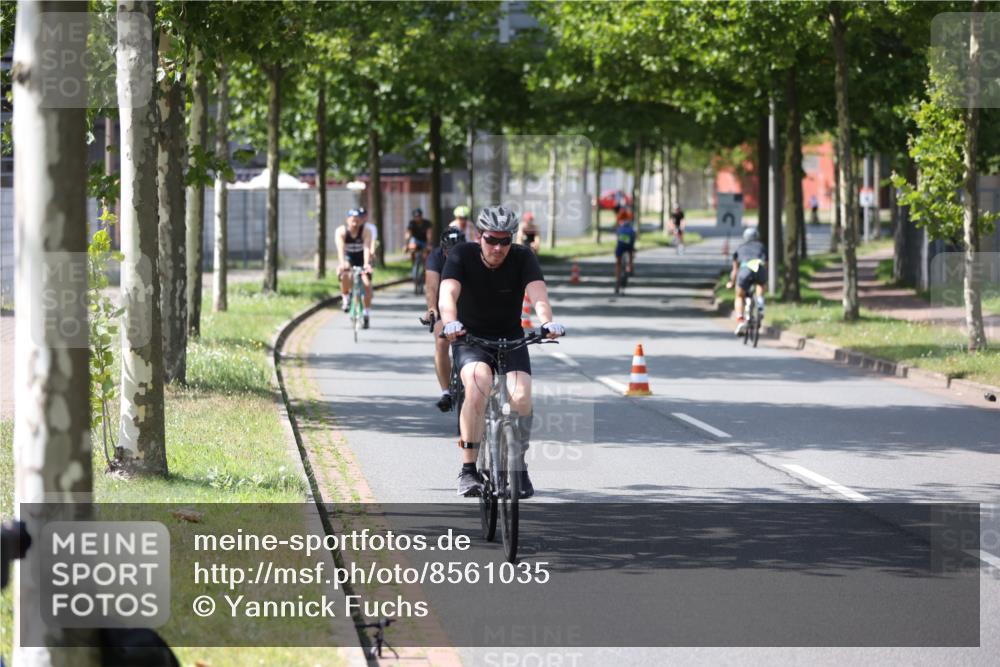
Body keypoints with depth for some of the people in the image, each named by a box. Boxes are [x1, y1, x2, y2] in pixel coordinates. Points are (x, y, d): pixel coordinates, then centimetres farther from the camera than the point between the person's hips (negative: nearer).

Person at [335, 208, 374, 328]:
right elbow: (340, 248, -33)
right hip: (348, 257, 0)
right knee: (344, 275, -32)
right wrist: (342, 263, -49)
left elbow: (367, 248, -32)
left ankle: (366, 312, 1)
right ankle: (345, 297, -6)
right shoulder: (341, 231, -20)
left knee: (367, 283, -15)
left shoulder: (366, 231, -21)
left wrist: (366, 264, -48)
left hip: (361, 258, 0)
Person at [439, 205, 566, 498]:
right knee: (478, 385, -32)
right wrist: (450, 323, -50)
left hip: (511, 339, 2)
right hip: (471, 339, -1)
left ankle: (519, 468, 3)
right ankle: (468, 469, -26)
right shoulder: (462, 255, -14)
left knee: (521, 398, -22)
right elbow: (448, 293, -29)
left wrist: (547, 322, -48)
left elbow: (538, 293, -27)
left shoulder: (523, 258, -12)